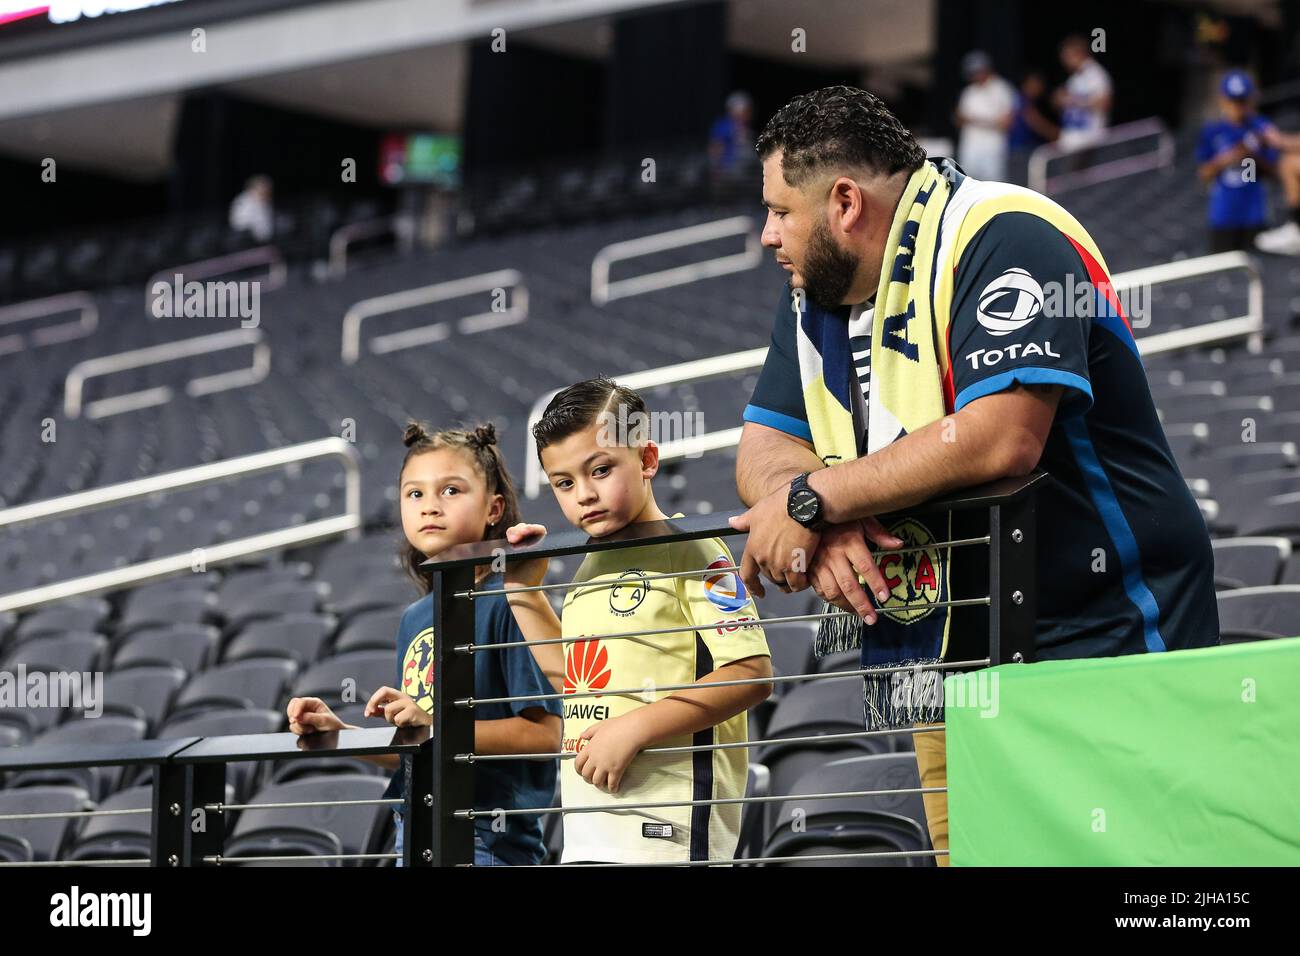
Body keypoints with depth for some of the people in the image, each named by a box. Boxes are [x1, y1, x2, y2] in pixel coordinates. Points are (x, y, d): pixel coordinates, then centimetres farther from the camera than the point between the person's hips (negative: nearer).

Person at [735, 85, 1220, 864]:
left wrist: (814, 499, -19)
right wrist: (818, 528, -14)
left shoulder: (999, 238, -14)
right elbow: (762, 449, 10)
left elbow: (1001, 435, -27)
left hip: (1098, 651, -7)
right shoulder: (819, 290, 13)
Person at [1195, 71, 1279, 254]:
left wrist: (1255, 158, -17)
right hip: (1224, 215, -1)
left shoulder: (1262, 128, 0)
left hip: (1254, 213, 1)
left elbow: (1272, 170, 1)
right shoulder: (1212, 131, -1)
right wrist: (1222, 161, -19)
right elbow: (1204, 175, -2)